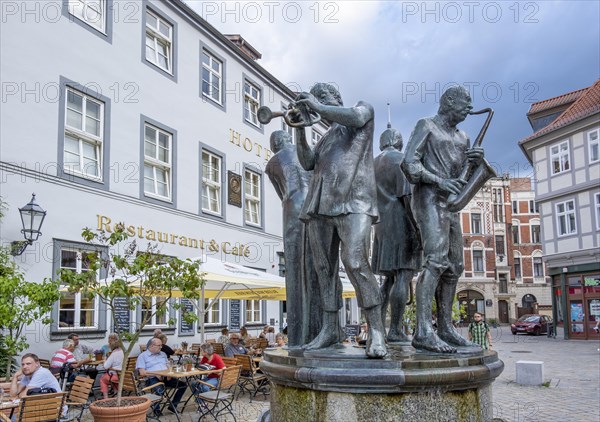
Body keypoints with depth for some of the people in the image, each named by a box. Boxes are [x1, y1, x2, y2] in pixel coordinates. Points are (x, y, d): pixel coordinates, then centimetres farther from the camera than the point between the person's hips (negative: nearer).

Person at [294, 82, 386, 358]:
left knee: (355, 263, -21)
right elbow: (308, 163, 19)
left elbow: (356, 117, -7)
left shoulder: (363, 108, 18)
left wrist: (318, 106, 0)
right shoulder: (326, 137, 32)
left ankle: (376, 333, -18)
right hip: (320, 205, 7)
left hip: (352, 202, -7)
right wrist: (299, 129, 10)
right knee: (324, 269, 2)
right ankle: (330, 330, 9)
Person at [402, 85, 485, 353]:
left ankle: (445, 328, 10)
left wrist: (477, 160, -2)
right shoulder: (426, 126, 1)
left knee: (454, 267, 5)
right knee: (436, 261, -22)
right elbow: (409, 163, -10)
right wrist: (439, 181, -21)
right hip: (429, 200, -8)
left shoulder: (462, 138, 22)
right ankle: (423, 331, -28)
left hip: (450, 205, 9)